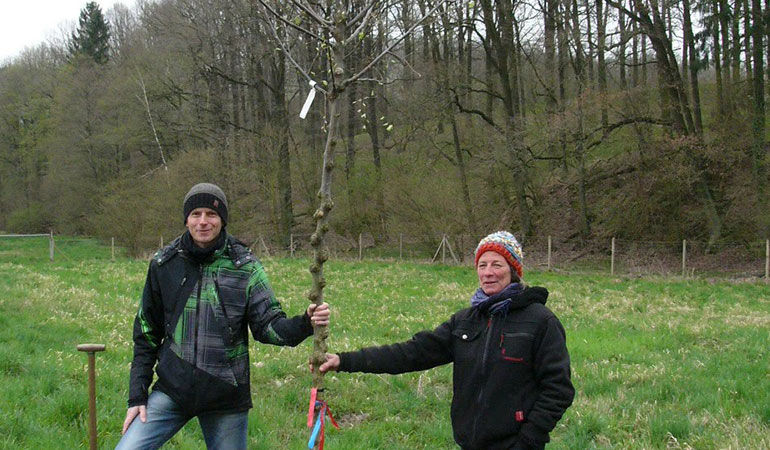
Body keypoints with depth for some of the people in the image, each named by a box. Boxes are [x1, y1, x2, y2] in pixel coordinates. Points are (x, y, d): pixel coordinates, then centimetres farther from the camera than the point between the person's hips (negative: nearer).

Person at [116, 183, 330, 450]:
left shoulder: (244, 267, -3)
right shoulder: (164, 264, 1)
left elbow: (268, 324, -7)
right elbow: (146, 334, 8)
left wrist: (305, 324, -27)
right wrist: (137, 395, 5)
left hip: (226, 397, -1)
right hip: (172, 391, 1)